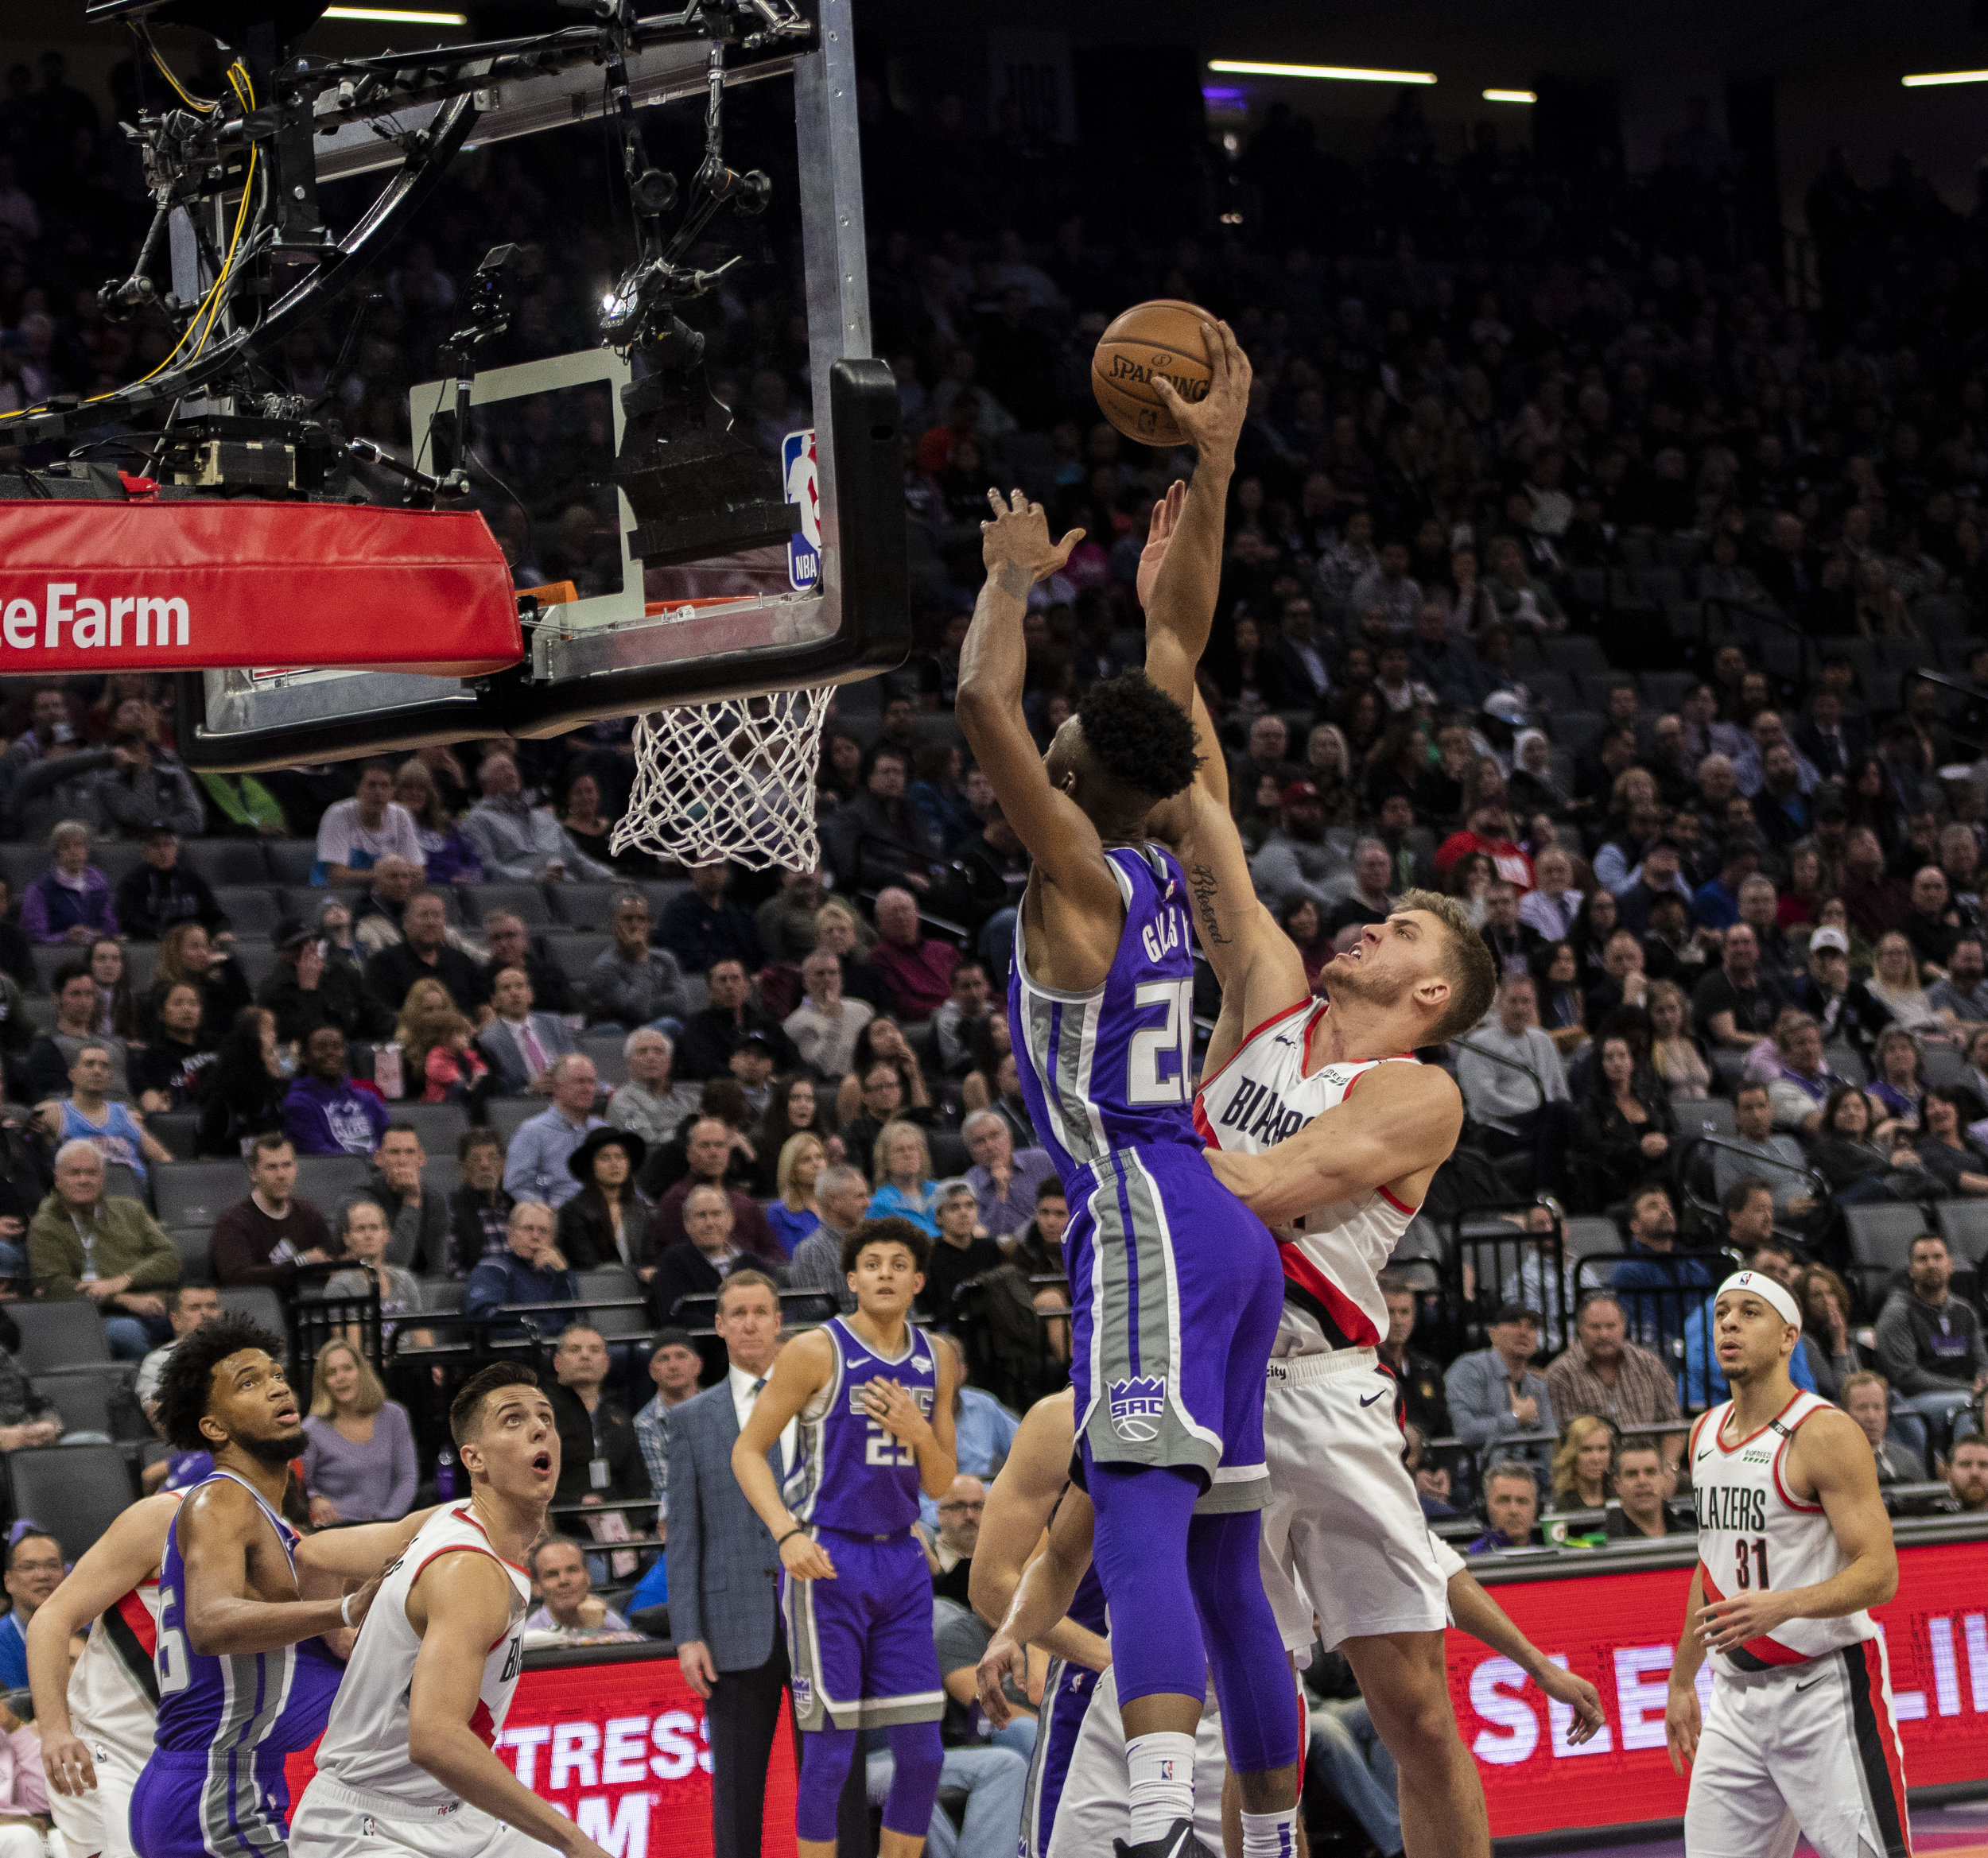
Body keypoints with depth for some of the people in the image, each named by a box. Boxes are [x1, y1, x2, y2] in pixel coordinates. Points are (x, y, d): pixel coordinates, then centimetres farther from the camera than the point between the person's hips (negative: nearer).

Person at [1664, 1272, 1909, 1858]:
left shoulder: (1824, 1434, -12)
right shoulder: (1706, 1432, 12)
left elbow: (1880, 1573, -19)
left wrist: (1784, 1605, -35)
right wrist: (1681, 1679, 26)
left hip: (1826, 1693, -7)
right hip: (1736, 1695, 7)